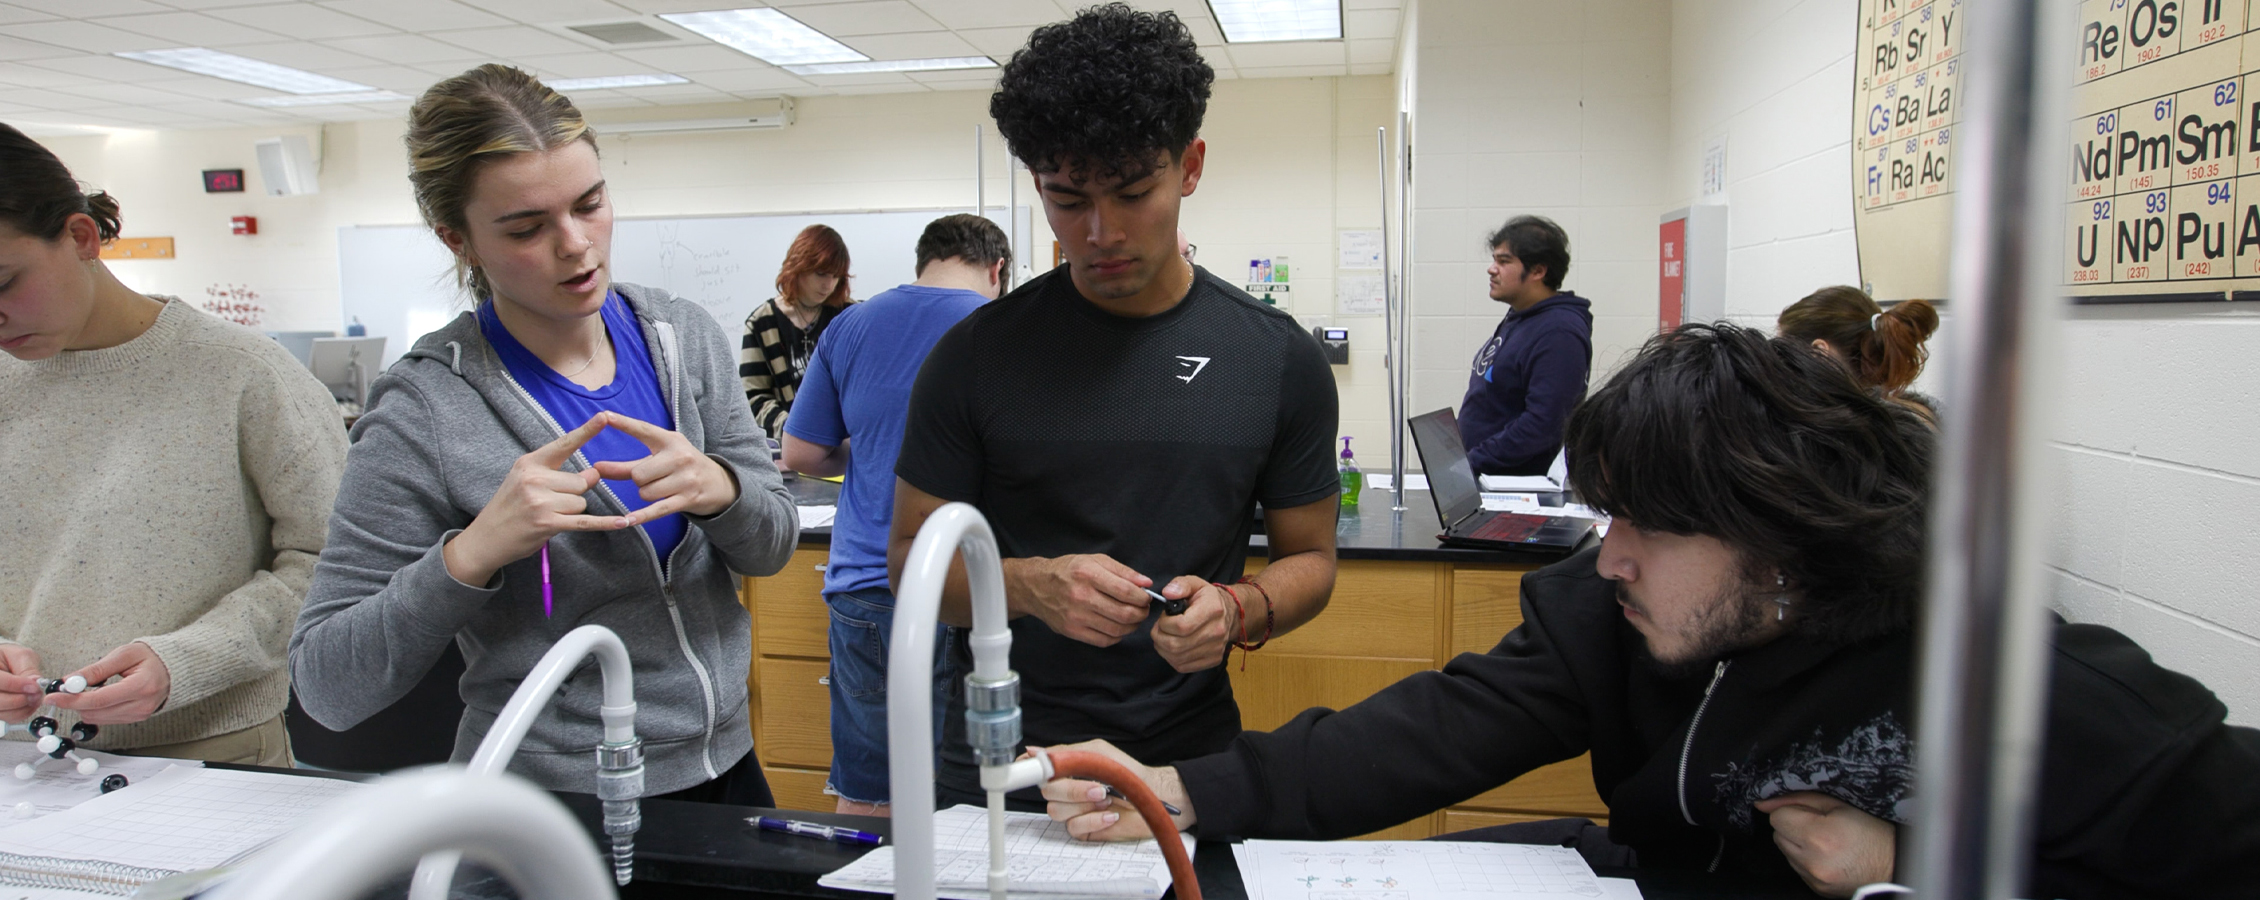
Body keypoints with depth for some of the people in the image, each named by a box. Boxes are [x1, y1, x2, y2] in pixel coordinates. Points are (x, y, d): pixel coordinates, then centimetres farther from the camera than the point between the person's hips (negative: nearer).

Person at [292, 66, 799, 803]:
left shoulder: (683, 335, -4)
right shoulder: (423, 412, -17)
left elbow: (773, 543, -1)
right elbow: (325, 688, -14)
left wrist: (720, 488, -22)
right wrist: (471, 554, -29)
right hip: (556, 811, -4)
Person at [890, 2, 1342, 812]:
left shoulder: (1279, 359, -2)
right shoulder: (976, 356, -5)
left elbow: (1308, 557, 6)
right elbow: (911, 557, -1)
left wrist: (1236, 612, -16)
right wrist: (1028, 585, -20)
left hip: (1191, 765, 1)